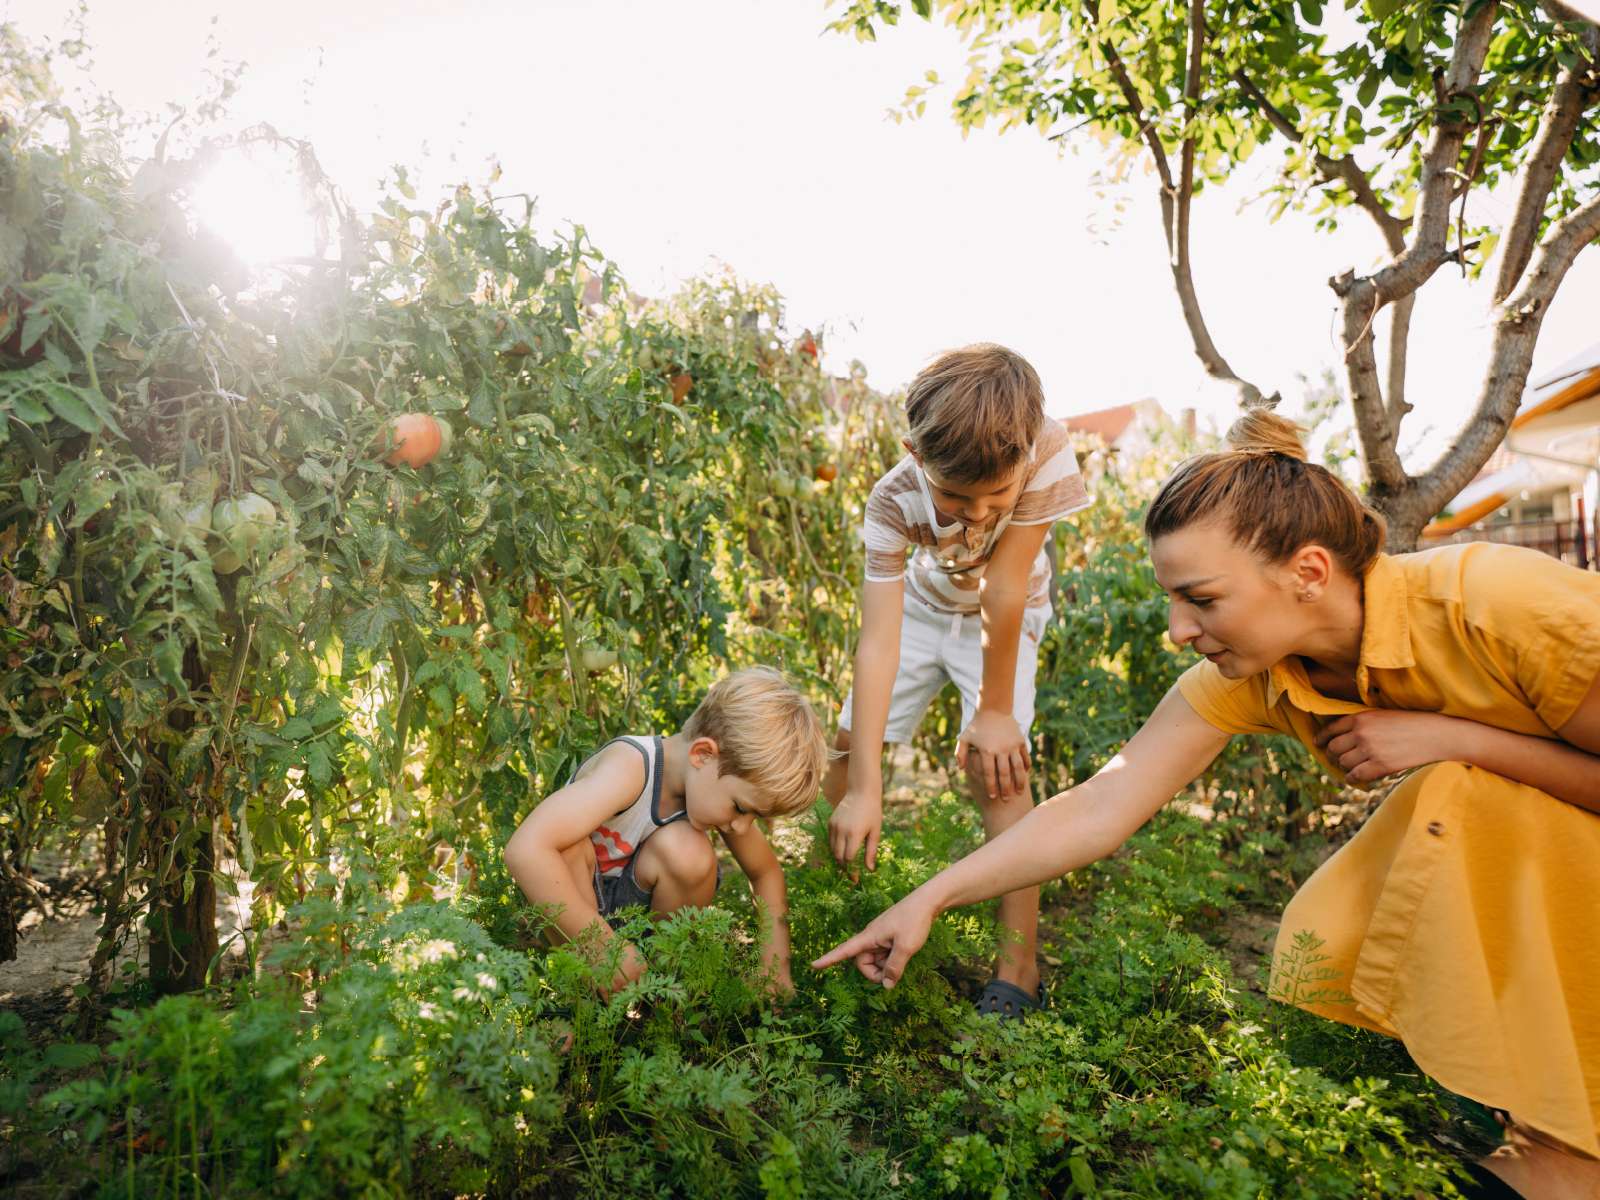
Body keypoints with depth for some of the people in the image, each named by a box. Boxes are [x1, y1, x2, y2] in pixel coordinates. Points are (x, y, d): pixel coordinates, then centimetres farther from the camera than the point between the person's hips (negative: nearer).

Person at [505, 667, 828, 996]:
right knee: (570, 845, -35)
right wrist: (608, 948, -40)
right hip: (564, 902, -4)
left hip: (638, 901, 4)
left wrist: (775, 968, -11)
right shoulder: (629, 768, -34)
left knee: (687, 850, -27)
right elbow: (524, 851, -45)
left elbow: (766, 872, 2)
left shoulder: (720, 786, -14)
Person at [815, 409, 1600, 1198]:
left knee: (1462, 796, -32)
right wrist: (928, 900, -25)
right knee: (1328, 951, -17)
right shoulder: (1243, 680, -20)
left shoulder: (1506, 608, -35)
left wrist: (1456, 737, -35)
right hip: (1482, 841, 4)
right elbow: (1099, 810, -21)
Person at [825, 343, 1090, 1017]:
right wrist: (865, 788, -42)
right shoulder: (893, 502, -34)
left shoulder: (1047, 453, -38)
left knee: (993, 761, -21)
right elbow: (877, 641, -38)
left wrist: (996, 710, -24)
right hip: (922, 604, 3)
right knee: (848, 739, 6)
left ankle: (1018, 966, -14)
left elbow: (1003, 591, -33)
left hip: (1005, 618, -2)